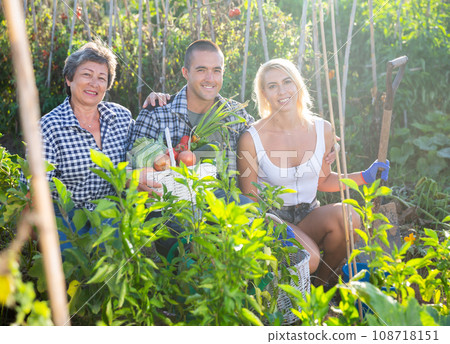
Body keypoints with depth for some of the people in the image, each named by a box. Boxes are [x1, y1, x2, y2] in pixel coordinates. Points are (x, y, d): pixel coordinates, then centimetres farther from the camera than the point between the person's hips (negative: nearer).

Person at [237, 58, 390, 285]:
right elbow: (248, 200, -4)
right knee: (308, 259, -34)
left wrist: (364, 177, 3)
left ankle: (322, 281, -2)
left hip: (310, 216, 4)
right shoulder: (251, 139, -12)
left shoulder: (322, 129, 0)